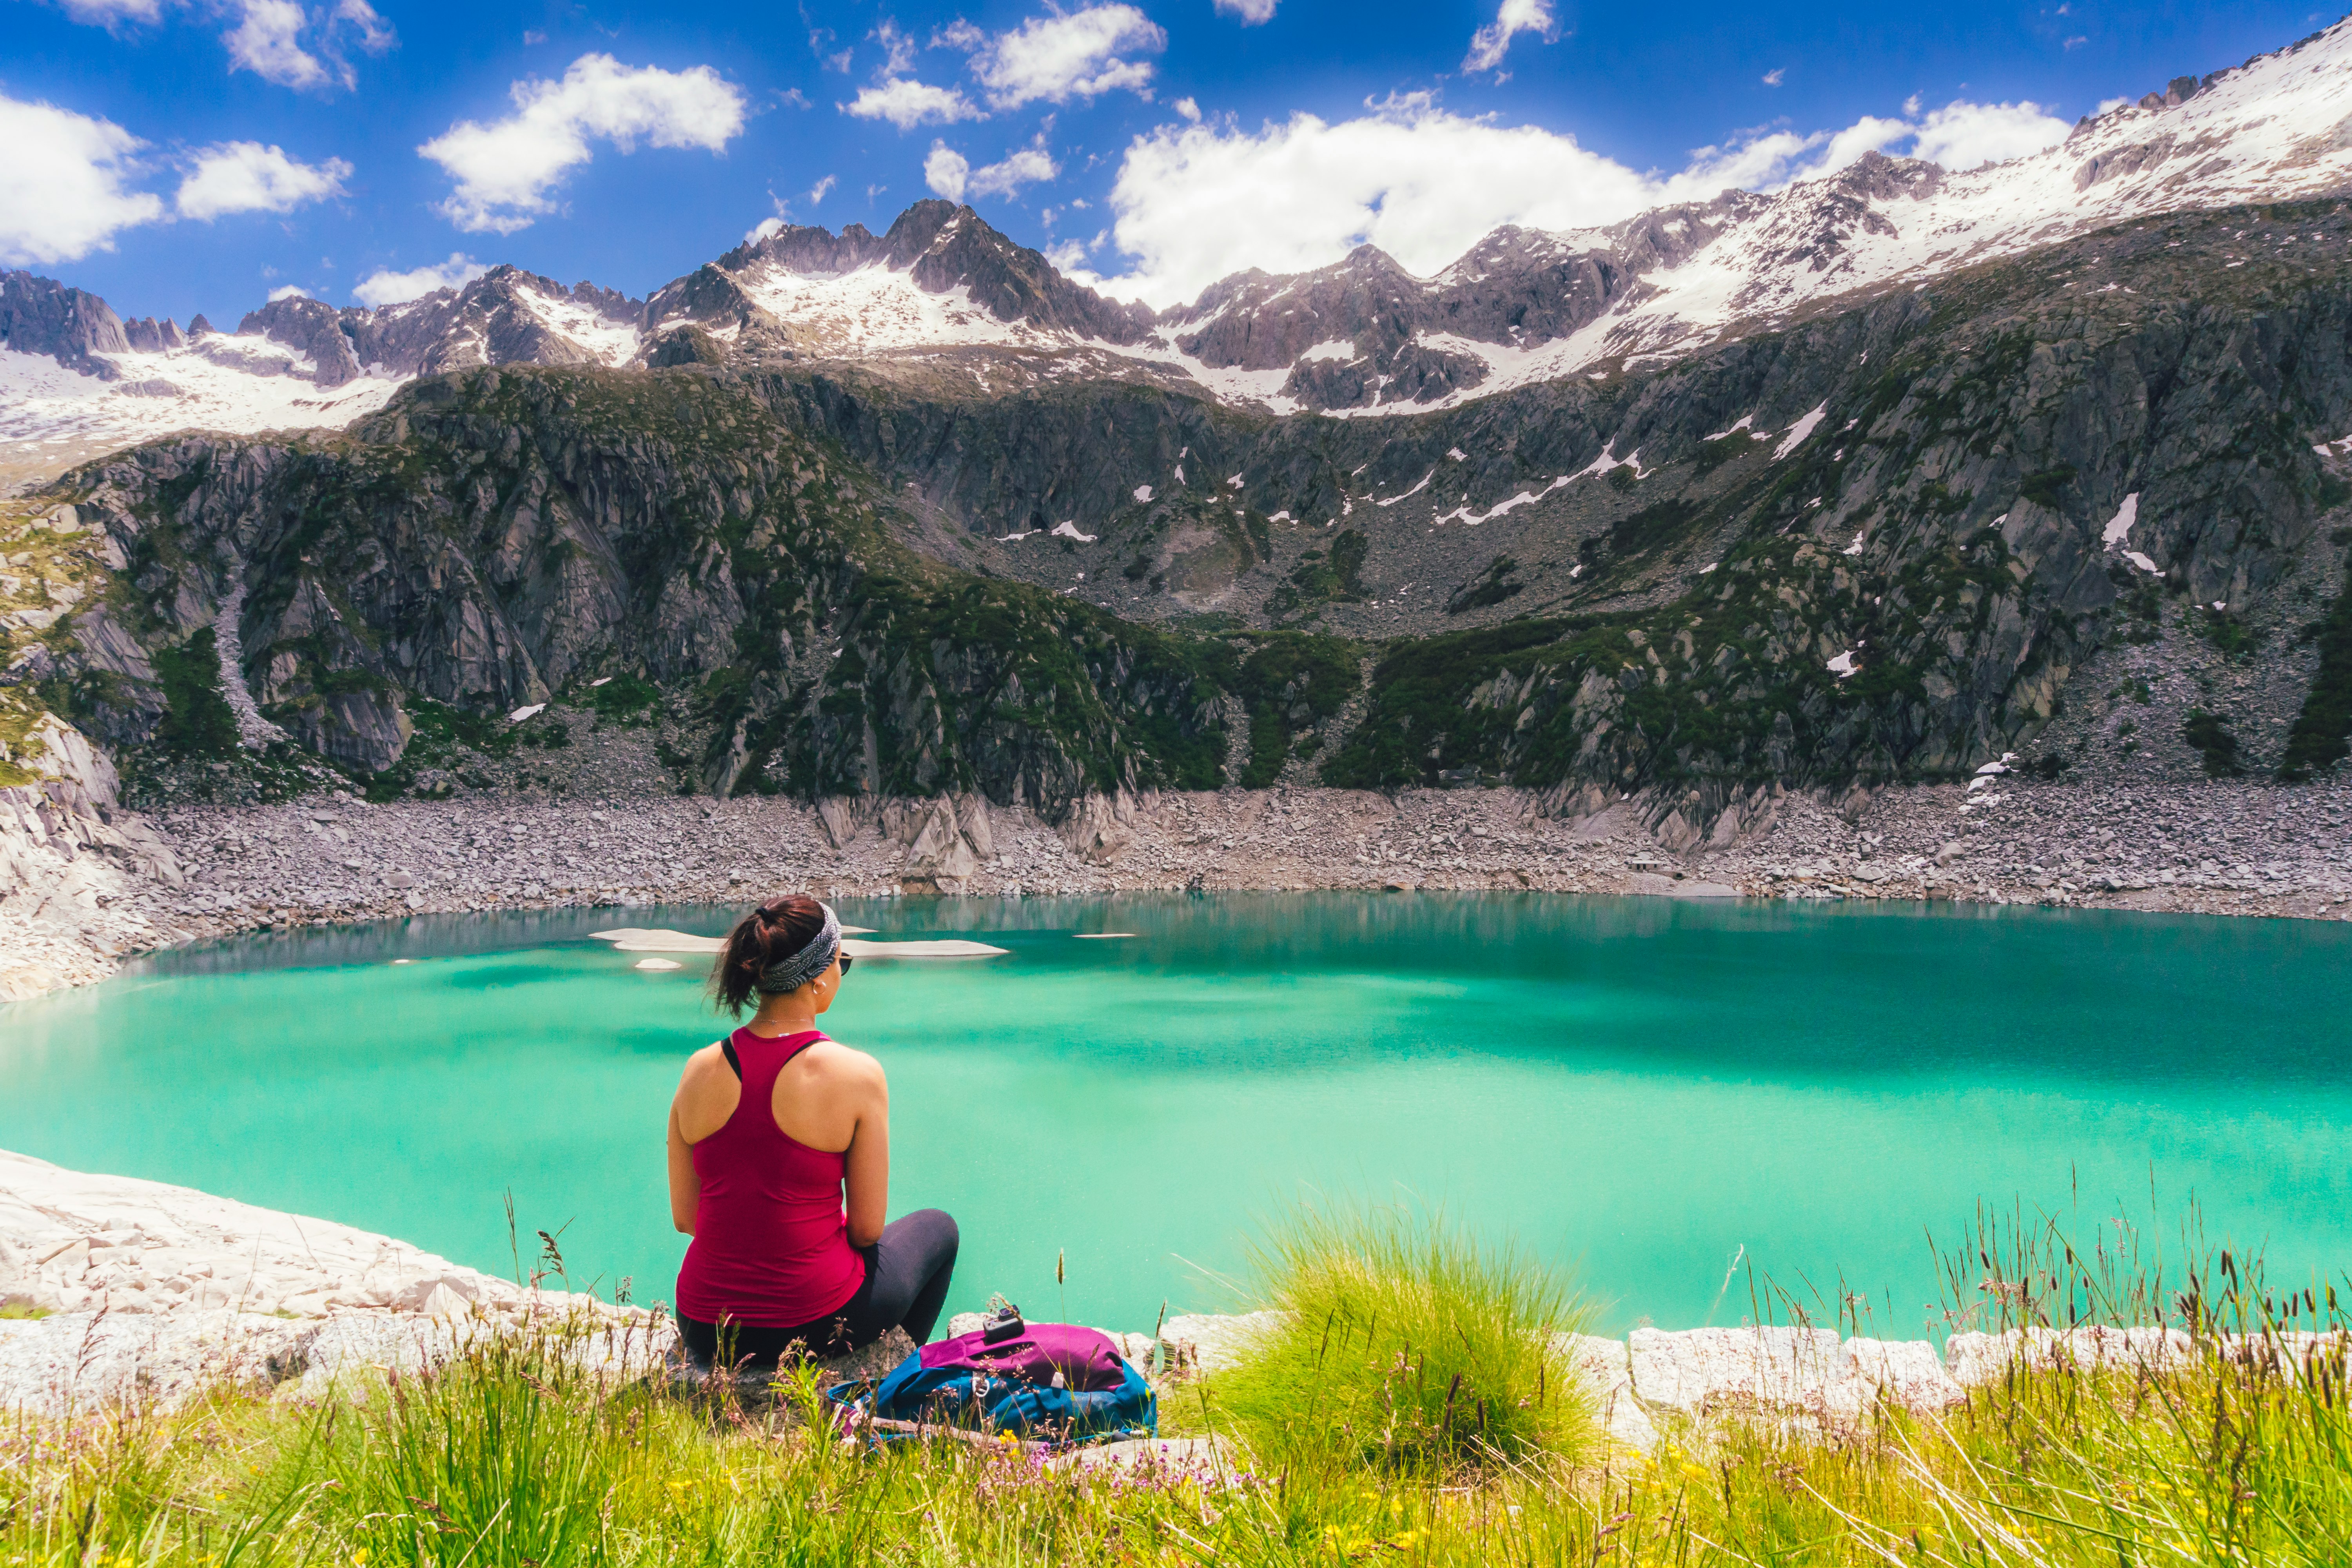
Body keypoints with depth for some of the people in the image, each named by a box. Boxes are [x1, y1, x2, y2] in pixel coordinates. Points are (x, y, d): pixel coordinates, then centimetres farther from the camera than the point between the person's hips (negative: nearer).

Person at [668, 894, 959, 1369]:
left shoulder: (701, 1069, -6)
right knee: (936, 1227, 28)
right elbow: (867, 1230, -11)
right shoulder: (858, 1075, -18)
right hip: (815, 1325, -5)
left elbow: (684, 1217, 2)